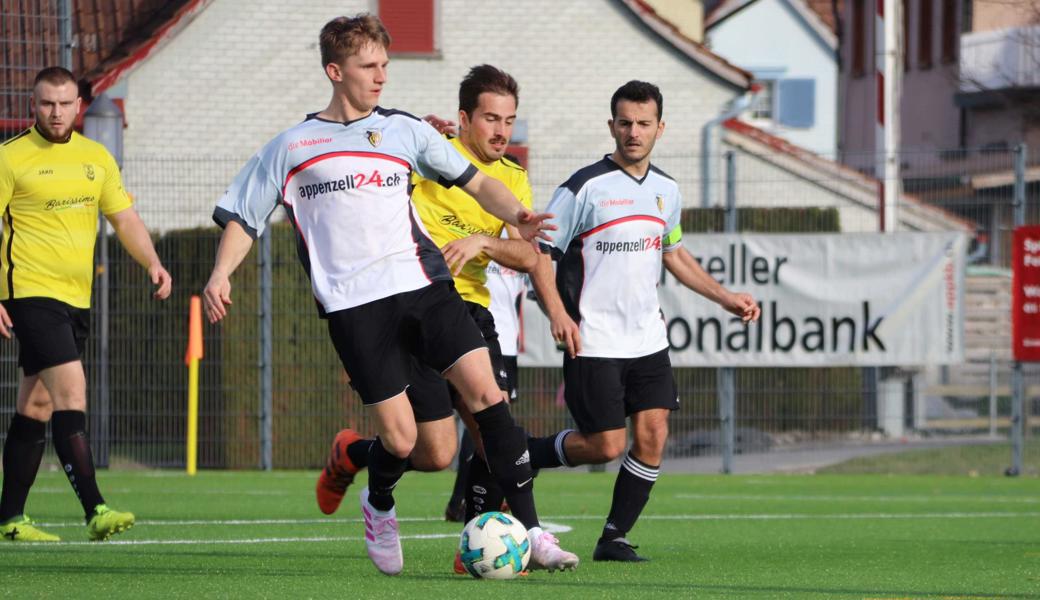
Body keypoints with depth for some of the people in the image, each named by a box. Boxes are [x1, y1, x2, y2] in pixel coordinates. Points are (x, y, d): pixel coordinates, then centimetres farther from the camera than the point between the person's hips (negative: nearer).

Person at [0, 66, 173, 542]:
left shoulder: (96, 158, 12)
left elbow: (124, 218, 18)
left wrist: (152, 263, 0)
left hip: (76, 297, 6)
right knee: (71, 391, -18)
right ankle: (95, 511, -24)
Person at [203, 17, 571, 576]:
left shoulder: (404, 130, 14)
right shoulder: (291, 147, 10)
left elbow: (474, 181, 16)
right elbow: (243, 218, 15)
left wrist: (516, 215, -3)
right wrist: (220, 275, -2)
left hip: (421, 283, 2)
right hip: (353, 302, -2)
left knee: (485, 389, -17)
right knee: (399, 438, -8)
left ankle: (527, 527, -13)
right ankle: (378, 507, 28)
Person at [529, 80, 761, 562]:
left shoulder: (666, 191, 9)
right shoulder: (585, 187, -11)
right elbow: (539, 249, -8)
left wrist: (725, 298, 18)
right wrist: (557, 313, -21)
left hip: (648, 340, 6)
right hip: (594, 343, -6)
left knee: (652, 436, -3)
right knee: (606, 445, -9)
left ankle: (614, 538, 7)